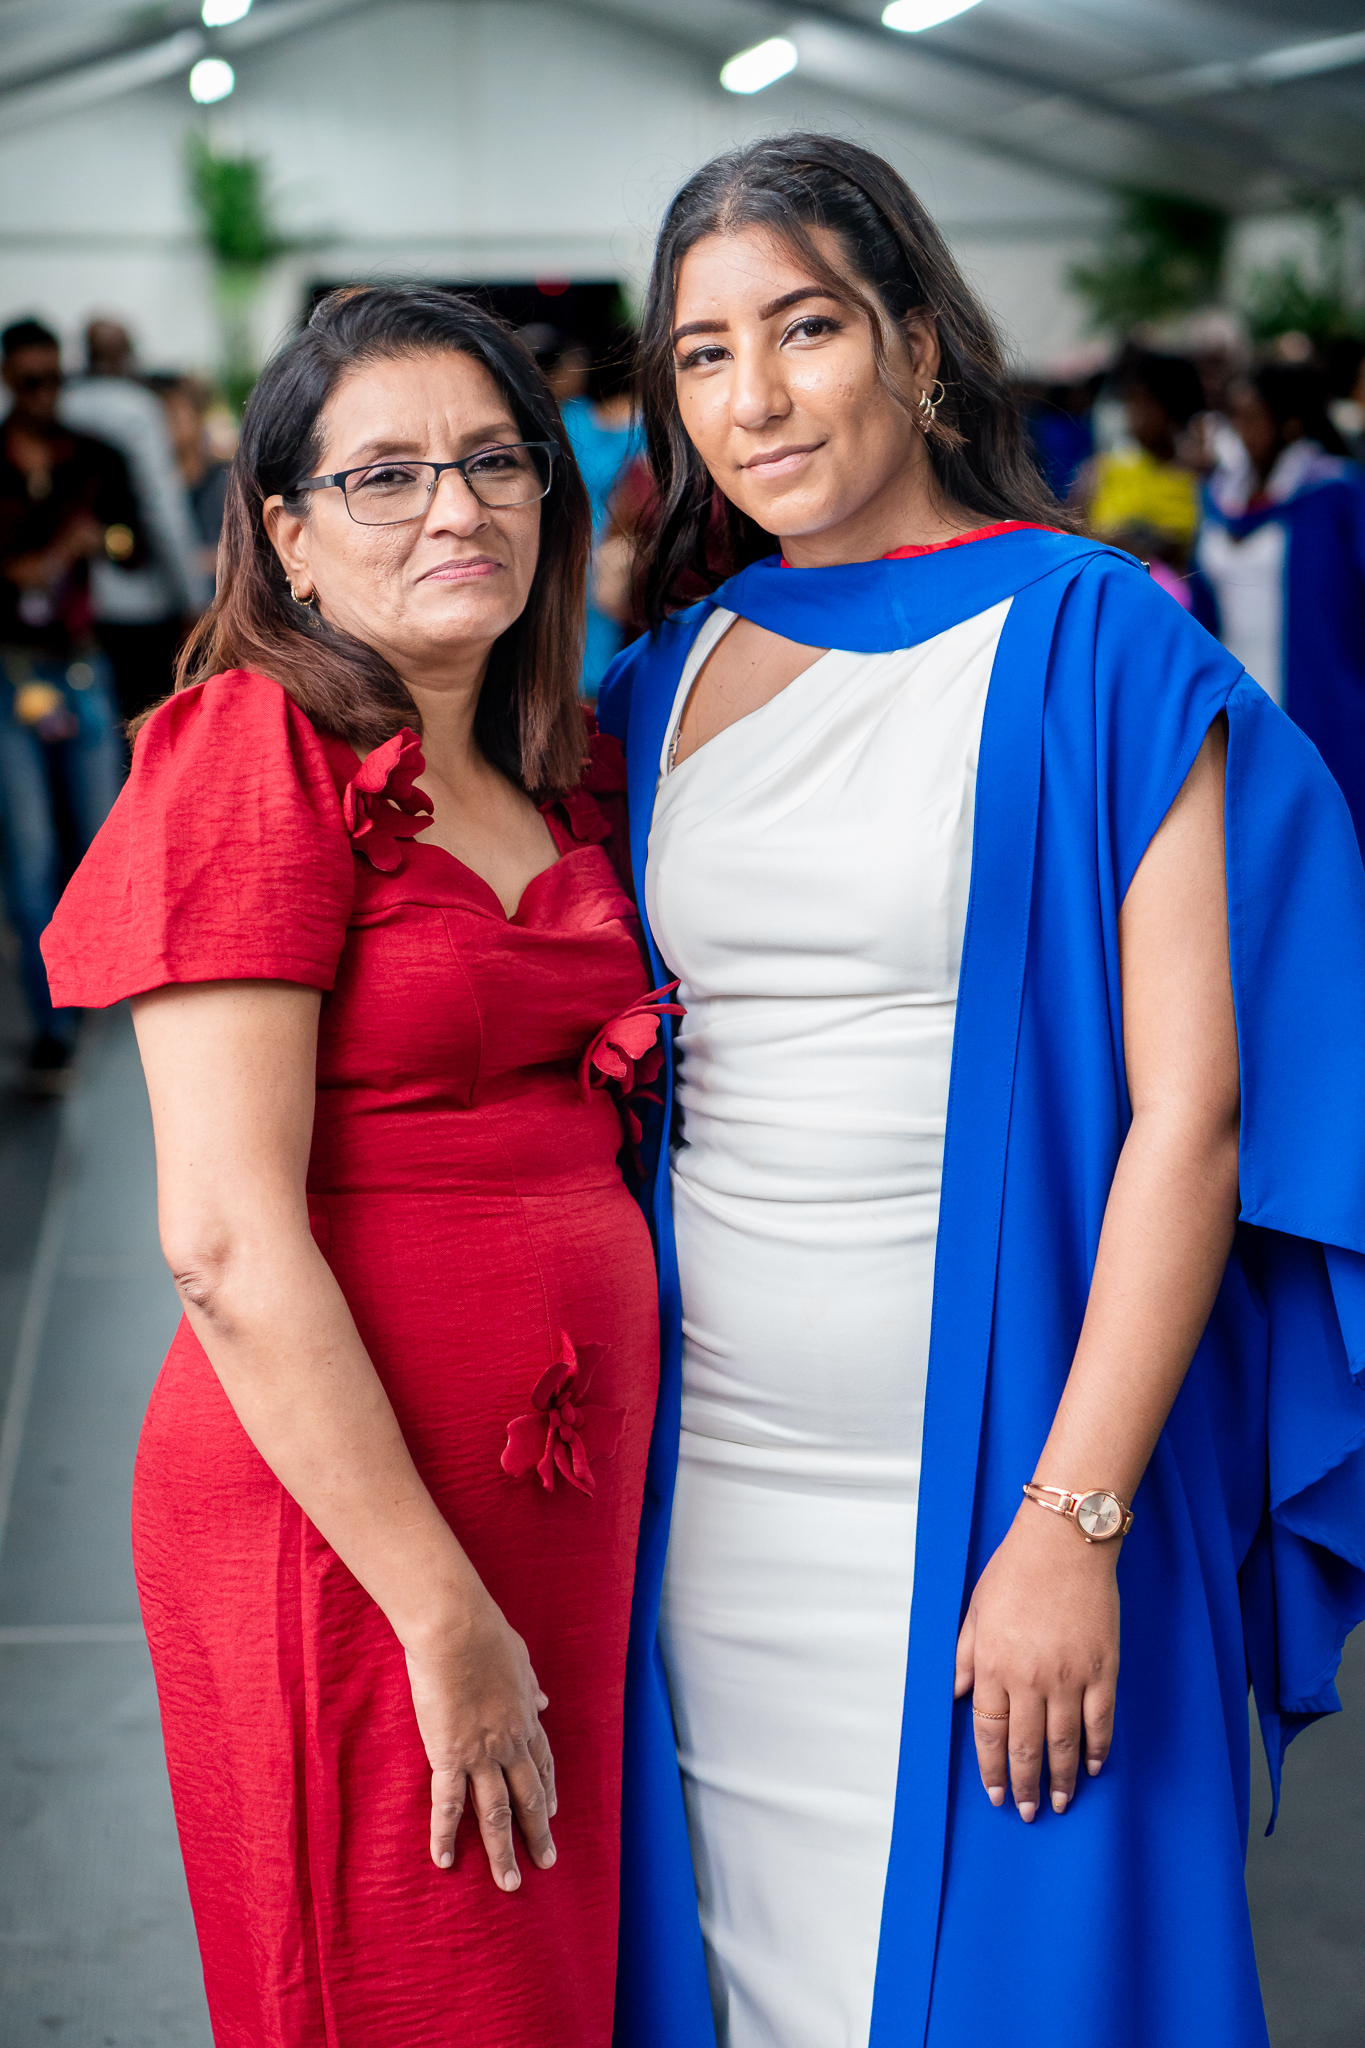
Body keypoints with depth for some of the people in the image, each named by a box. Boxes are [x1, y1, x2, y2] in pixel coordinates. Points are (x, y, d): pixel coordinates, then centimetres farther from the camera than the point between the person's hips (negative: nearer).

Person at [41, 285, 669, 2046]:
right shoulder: (256, 750, -12)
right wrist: (441, 1614, -17)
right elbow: (226, 1243, -17)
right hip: (341, 1517, -7)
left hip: (573, 1496, 7)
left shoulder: (567, 783, 10)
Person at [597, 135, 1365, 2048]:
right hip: (707, 1477, 4)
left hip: (983, 1468, -4)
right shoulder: (665, 683, 9)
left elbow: (1190, 1108, -12)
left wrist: (1075, 1523, -19)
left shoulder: (1095, 644, -6)